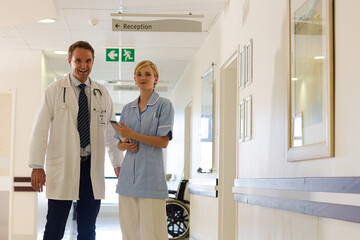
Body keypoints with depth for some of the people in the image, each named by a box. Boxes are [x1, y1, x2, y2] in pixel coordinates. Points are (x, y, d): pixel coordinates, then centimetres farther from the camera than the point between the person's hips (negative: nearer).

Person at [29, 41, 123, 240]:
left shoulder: (102, 94, 12)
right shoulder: (54, 91, 3)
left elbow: (111, 132, 17)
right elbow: (40, 130, 0)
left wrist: (118, 164, 12)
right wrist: (37, 166, -8)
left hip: (92, 169, 3)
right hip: (61, 169, -3)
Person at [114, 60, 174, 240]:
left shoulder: (164, 105, 1)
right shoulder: (127, 109, 16)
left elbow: (164, 141, -8)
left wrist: (133, 135, -14)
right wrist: (125, 145, -4)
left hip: (151, 175, -5)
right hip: (128, 176, 5)